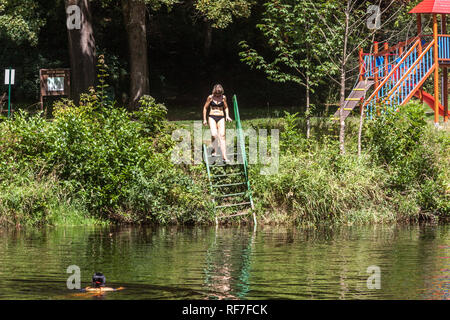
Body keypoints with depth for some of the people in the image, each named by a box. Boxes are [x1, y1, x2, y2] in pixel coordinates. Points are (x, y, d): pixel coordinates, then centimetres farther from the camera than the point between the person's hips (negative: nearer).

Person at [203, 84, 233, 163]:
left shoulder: (223, 97, 6)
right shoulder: (210, 97, 1)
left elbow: (226, 107, 18)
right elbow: (205, 108, 10)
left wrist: (227, 115, 1)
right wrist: (204, 119, 9)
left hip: (221, 118, 1)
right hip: (212, 117, -1)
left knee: (222, 136, -11)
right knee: (214, 135, -22)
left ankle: (224, 156, -15)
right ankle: (214, 150, 5)